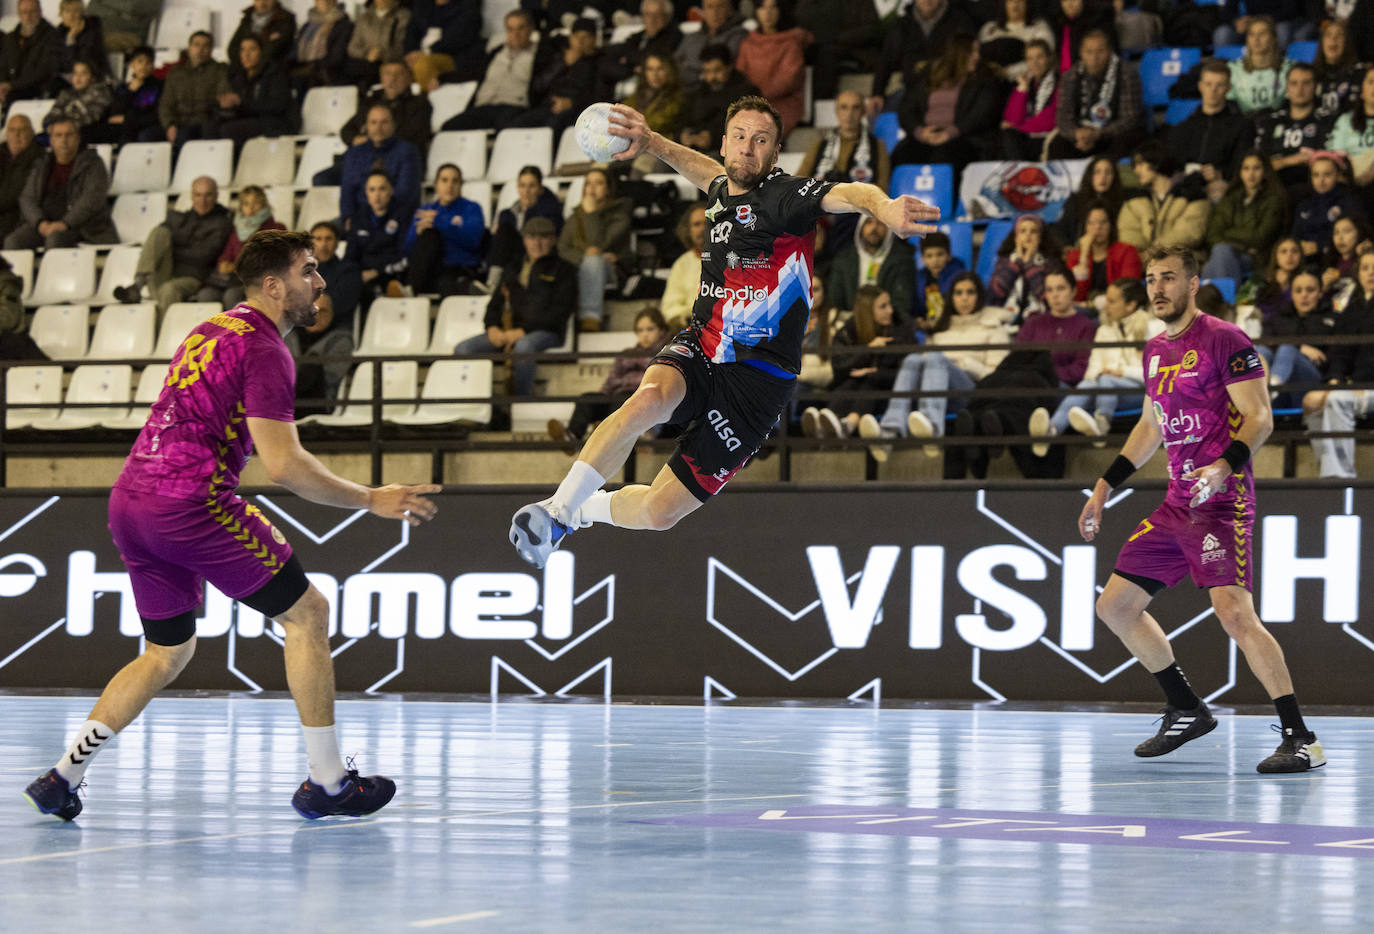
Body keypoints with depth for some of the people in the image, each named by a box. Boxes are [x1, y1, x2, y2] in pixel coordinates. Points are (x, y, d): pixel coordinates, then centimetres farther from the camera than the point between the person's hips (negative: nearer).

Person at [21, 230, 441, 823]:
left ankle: (62, 777, 10)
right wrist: (371, 501, -6)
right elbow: (283, 465, -15)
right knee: (307, 612, 2)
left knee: (167, 652, 20)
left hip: (129, 503, 9)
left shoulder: (211, 331, 21)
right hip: (190, 503, -9)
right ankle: (327, 784, 3)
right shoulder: (265, 351, -8)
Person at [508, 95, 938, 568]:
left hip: (756, 381, -4)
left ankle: (583, 509, 26)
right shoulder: (722, 191, 9)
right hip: (699, 351, 4)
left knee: (657, 512, -6)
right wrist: (649, 139, 22)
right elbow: (704, 168, 35)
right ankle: (557, 508, -21)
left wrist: (883, 207, -55)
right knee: (648, 400, -34)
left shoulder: (782, 196, -12)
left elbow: (846, 193, -32)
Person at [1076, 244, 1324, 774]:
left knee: (1233, 611, -24)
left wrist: (1226, 466, -30)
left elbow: (1259, 417, -13)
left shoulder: (1223, 340, -9)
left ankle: (1301, 739, -21)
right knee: (1115, 606, 11)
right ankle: (1187, 712, 25)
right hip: (1177, 505, 9)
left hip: (1222, 501, -9)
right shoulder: (1155, 352, 16)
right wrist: (1105, 487, 26)